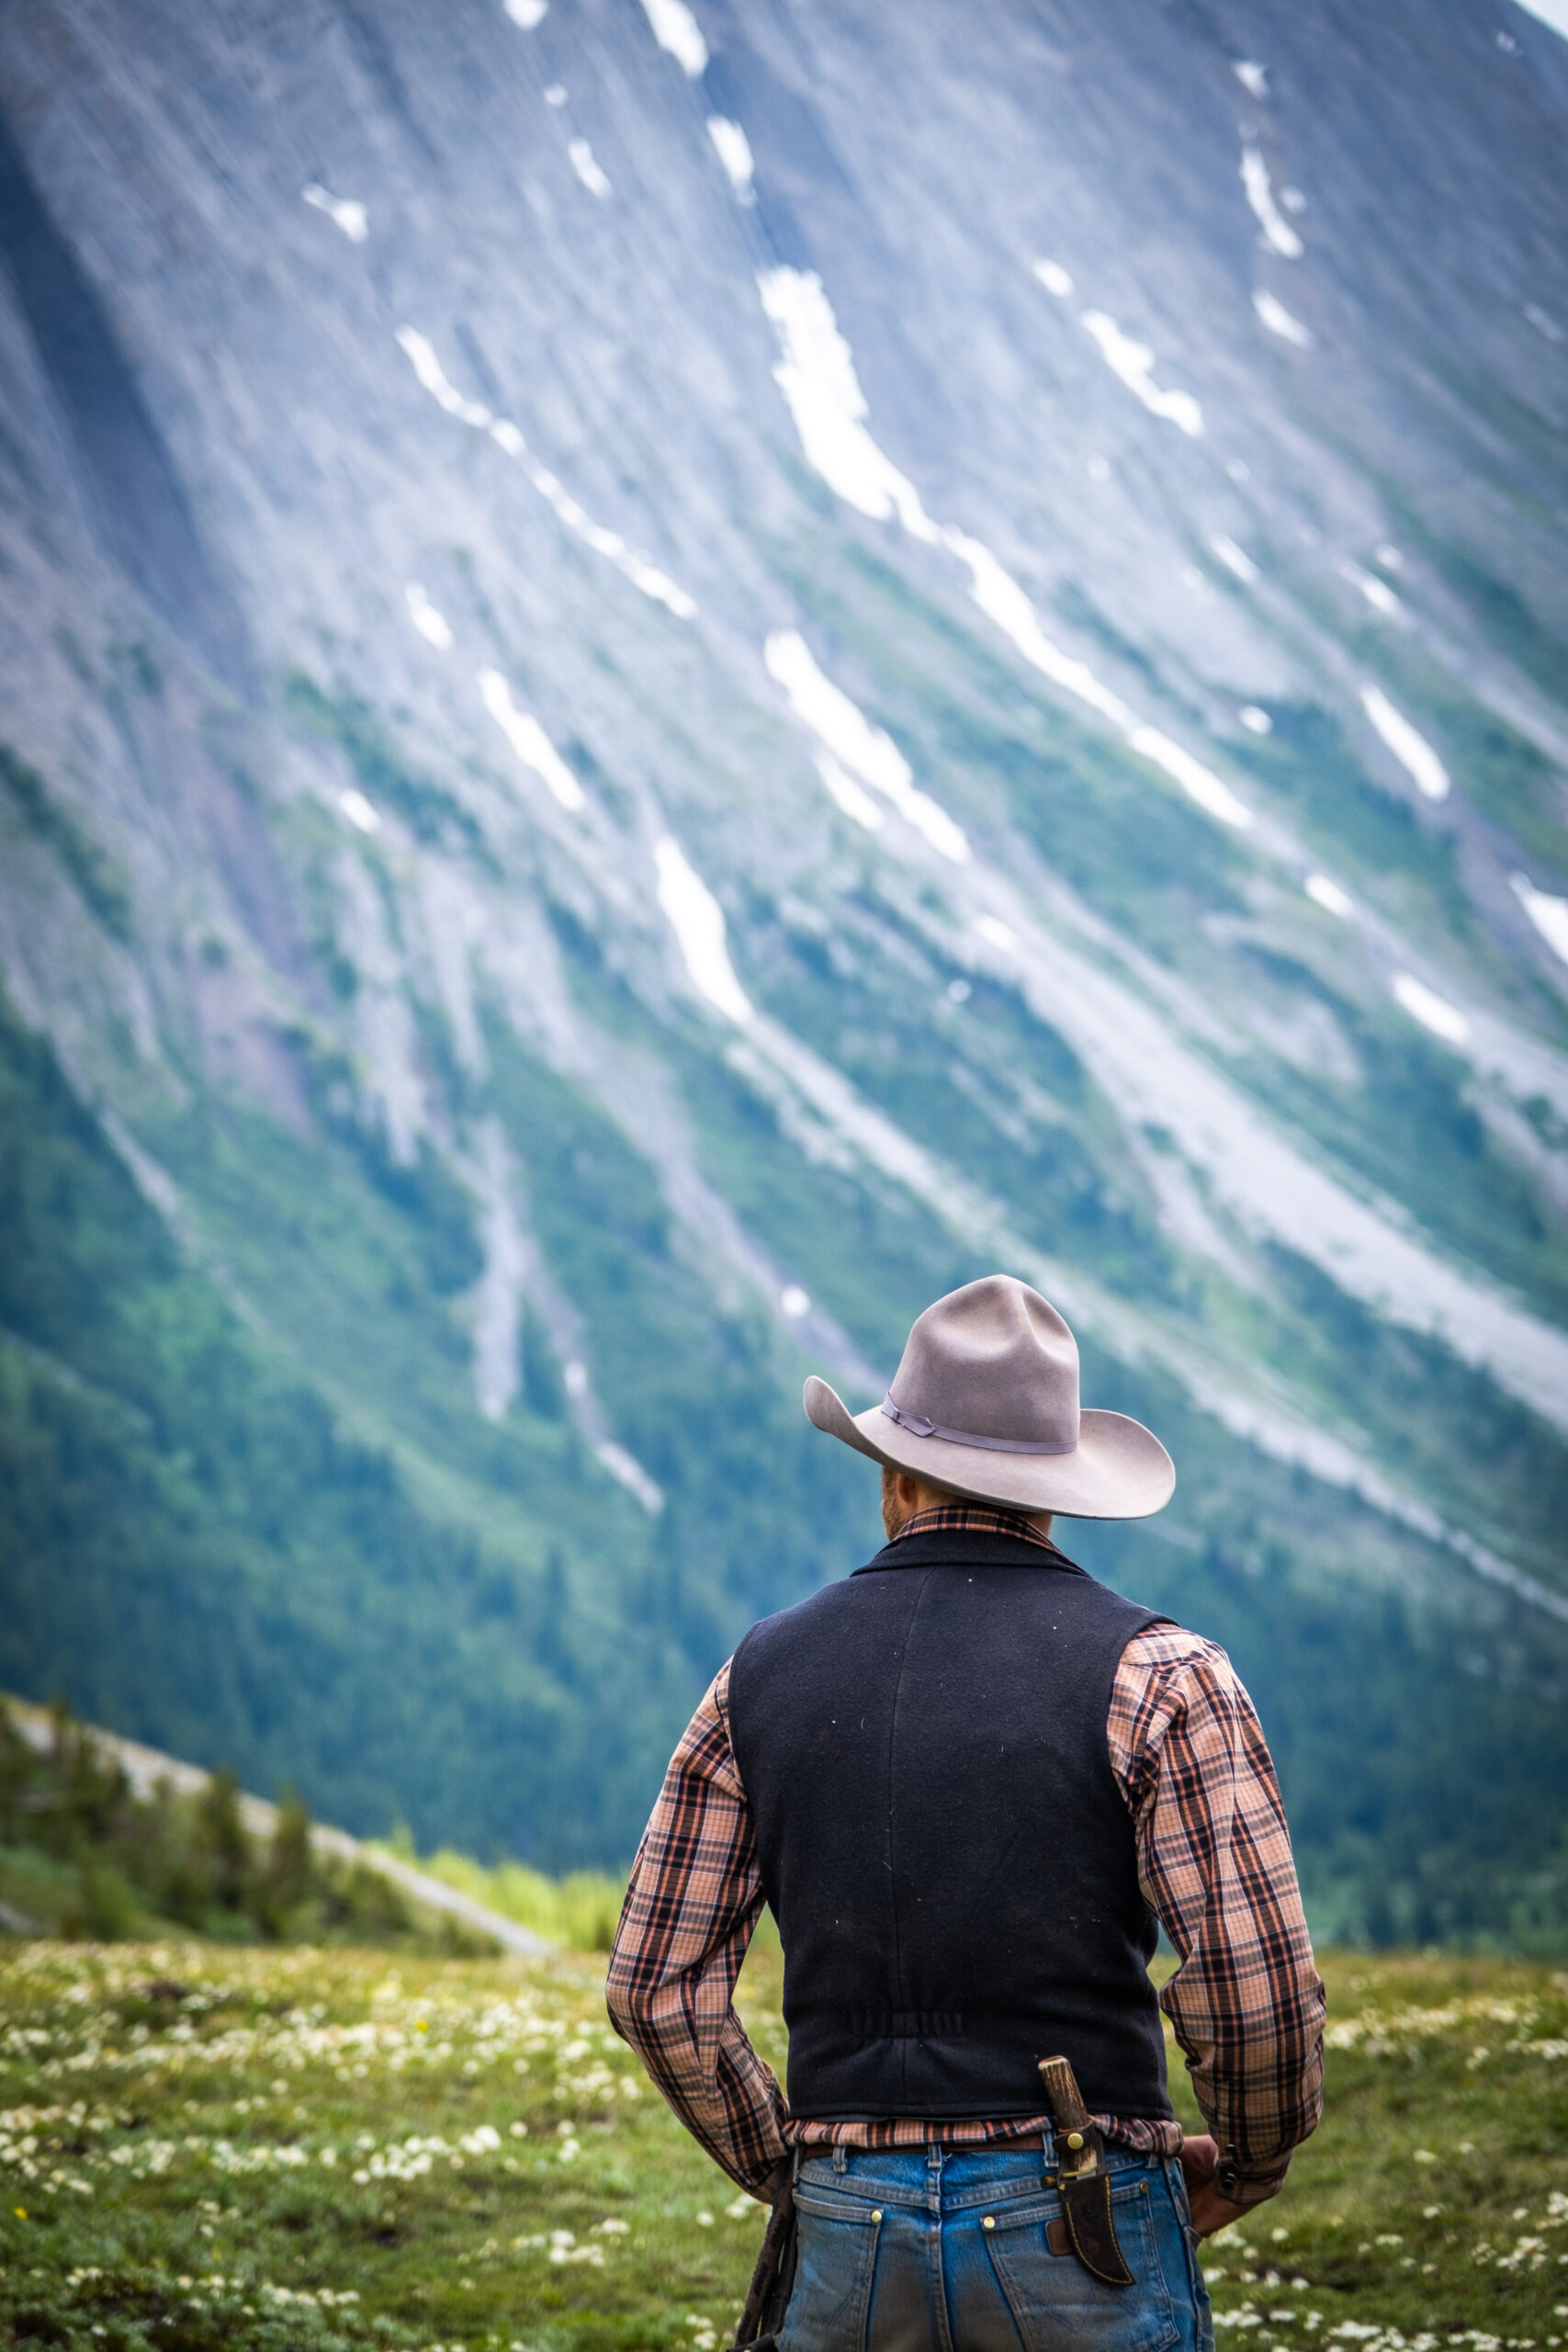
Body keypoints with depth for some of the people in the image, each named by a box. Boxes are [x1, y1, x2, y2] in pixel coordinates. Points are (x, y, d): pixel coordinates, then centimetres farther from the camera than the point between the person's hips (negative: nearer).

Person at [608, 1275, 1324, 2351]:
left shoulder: (764, 1673, 6)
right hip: (1080, 2239, -3)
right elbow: (1257, 1984, -13)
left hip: (850, 2234, 3)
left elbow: (657, 1987, 7)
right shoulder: (1156, 1672, -5)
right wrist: (1247, 2165, 6)